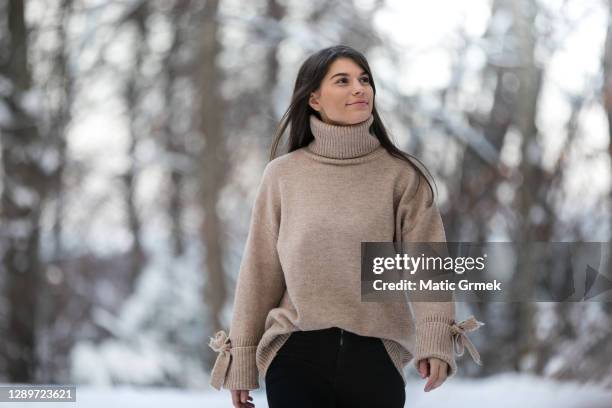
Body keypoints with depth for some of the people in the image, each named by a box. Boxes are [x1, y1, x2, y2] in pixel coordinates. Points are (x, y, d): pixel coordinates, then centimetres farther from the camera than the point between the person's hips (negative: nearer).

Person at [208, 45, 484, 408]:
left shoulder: (401, 175, 2)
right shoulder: (283, 174, 5)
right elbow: (261, 270, 7)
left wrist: (435, 340, -23)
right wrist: (242, 361, 5)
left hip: (375, 360, 0)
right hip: (297, 357, 0)